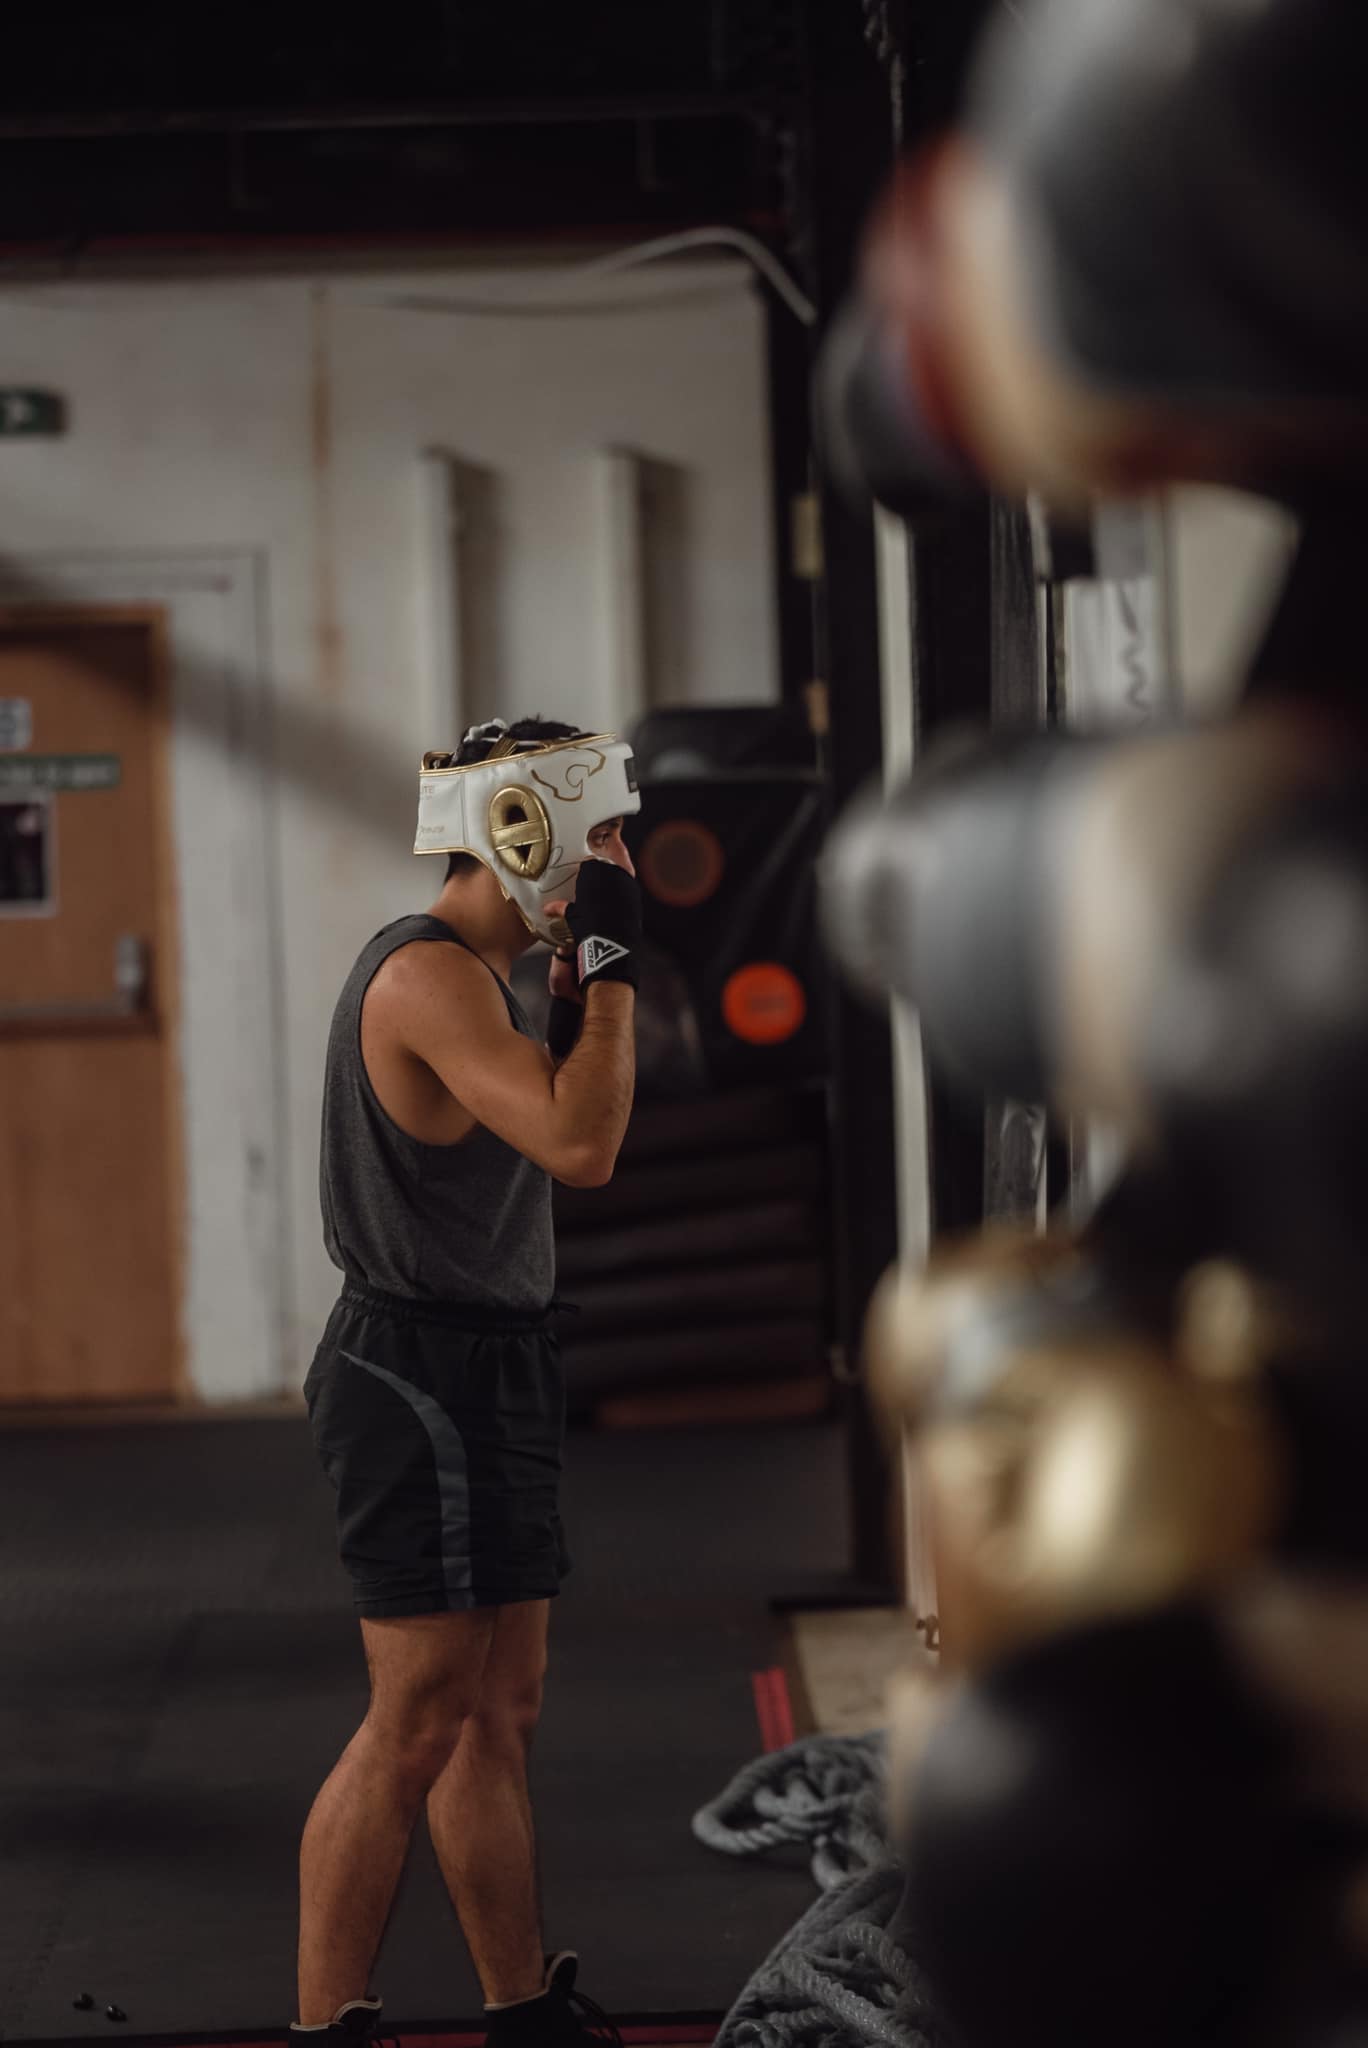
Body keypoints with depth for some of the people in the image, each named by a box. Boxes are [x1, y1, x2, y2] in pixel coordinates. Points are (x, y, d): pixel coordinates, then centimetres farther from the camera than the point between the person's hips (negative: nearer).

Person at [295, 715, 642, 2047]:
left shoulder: (470, 973, 15)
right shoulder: (432, 973, -18)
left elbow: (543, 1134, 23)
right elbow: (582, 1150, -27)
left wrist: (573, 988, 14)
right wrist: (609, 965, -20)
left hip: (483, 1380, 11)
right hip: (427, 1377, -11)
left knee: (498, 1714, 14)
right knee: (419, 1722, -7)